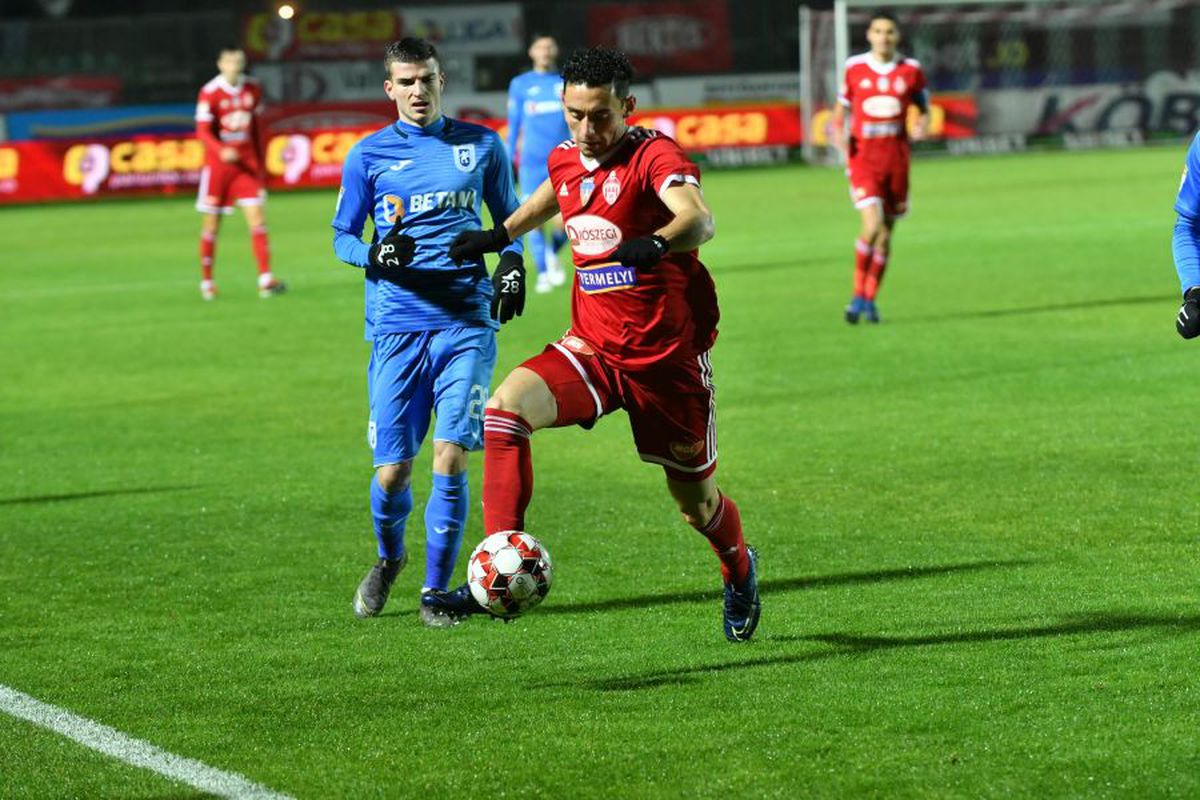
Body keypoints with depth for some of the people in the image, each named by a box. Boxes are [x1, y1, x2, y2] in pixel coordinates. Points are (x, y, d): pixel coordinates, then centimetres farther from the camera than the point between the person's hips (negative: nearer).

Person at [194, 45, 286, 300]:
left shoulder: (253, 89, 5)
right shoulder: (210, 92, -9)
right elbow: (203, 131, -12)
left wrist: (260, 163, 15)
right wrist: (222, 151, -30)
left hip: (247, 163, 3)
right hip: (217, 164, -3)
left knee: (257, 217, -8)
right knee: (211, 223, 3)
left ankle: (265, 279, -13)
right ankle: (206, 282, 16)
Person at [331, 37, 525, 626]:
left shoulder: (481, 146, 9)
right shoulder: (368, 156, 5)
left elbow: (508, 218, 22)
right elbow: (342, 236, 11)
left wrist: (512, 265, 3)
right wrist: (376, 255, -10)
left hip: (467, 322, 0)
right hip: (396, 327, 0)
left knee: (451, 458, -11)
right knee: (392, 471, -2)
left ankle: (436, 591, 2)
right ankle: (389, 559, 30)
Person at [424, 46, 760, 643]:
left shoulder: (653, 155, -17)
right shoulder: (567, 162, 4)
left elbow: (699, 220, -37)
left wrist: (657, 242, -57)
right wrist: (501, 235, 20)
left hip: (668, 357, -4)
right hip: (592, 348, 4)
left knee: (696, 503, 10)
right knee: (504, 408, -25)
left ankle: (739, 571, 47)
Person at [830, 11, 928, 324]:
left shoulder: (910, 70, 3)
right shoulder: (855, 69, 2)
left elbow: (923, 109, 12)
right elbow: (841, 109, 11)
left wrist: (922, 125, -10)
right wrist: (838, 132, -9)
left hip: (896, 156, 2)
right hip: (863, 155, -2)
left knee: (886, 233, 7)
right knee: (872, 226, -19)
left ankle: (870, 299, 21)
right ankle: (858, 295, -3)